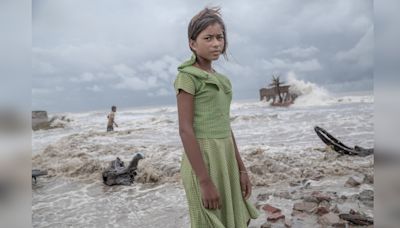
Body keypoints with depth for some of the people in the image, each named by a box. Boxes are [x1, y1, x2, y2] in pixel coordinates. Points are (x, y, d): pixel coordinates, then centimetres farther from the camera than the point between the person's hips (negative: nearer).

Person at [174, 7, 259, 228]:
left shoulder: (220, 79, 13)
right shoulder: (187, 76, -10)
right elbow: (185, 129, -17)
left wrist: (241, 169, 12)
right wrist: (205, 181, -20)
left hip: (226, 157, 8)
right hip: (203, 159, -8)